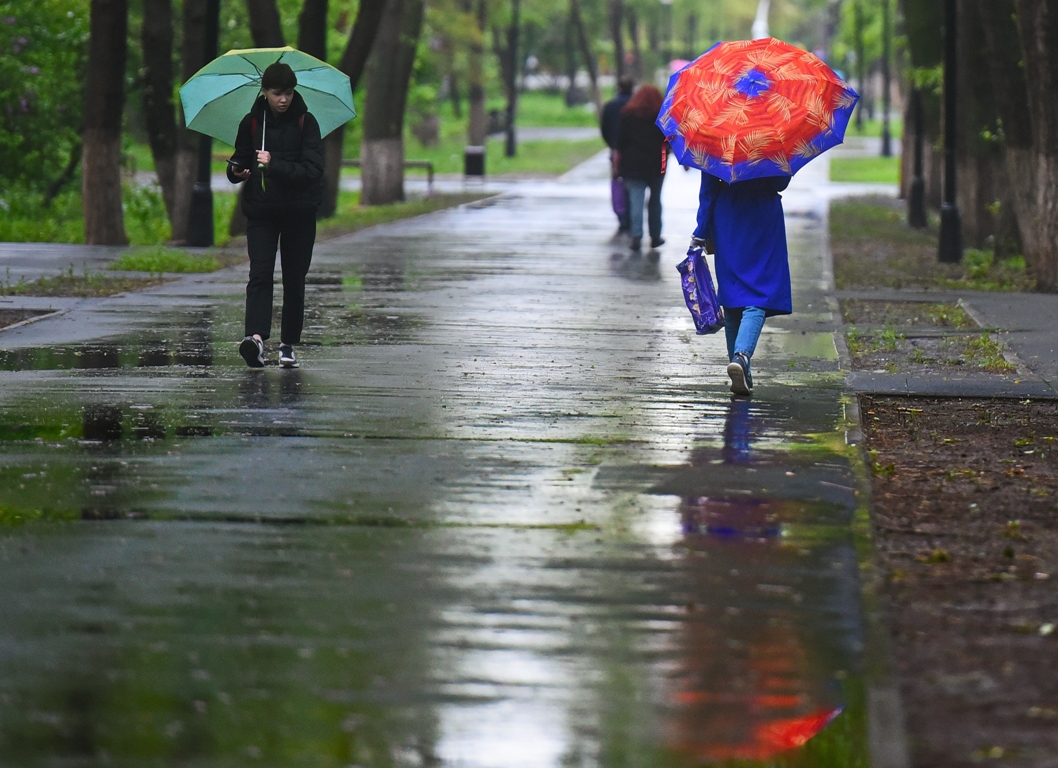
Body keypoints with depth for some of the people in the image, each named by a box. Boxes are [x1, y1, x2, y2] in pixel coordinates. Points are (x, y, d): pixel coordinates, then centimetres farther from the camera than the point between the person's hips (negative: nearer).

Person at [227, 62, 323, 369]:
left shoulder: (306, 122, -3)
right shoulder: (251, 123, 4)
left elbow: (313, 169, -12)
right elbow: (240, 160, 15)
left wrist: (275, 166, -24)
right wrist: (237, 172, -9)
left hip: (299, 212, 0)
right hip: (261, 211, 0)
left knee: (294, 279, 6)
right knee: (260, 273, -16)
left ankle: (288, 344, 16)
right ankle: (256, 336, -31)